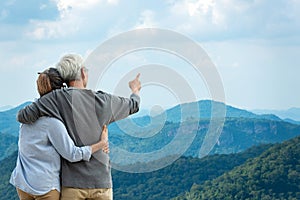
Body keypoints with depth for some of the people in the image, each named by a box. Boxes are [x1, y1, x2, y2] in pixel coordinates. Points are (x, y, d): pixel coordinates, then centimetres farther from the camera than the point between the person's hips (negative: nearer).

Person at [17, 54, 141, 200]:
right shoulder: (104, 100, 1)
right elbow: (133, 106, 20)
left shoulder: (57, 98, -8)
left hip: (73, 182, -2)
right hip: (101, 182, 2)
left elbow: (23, 116, -12)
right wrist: (135, 91, 44)